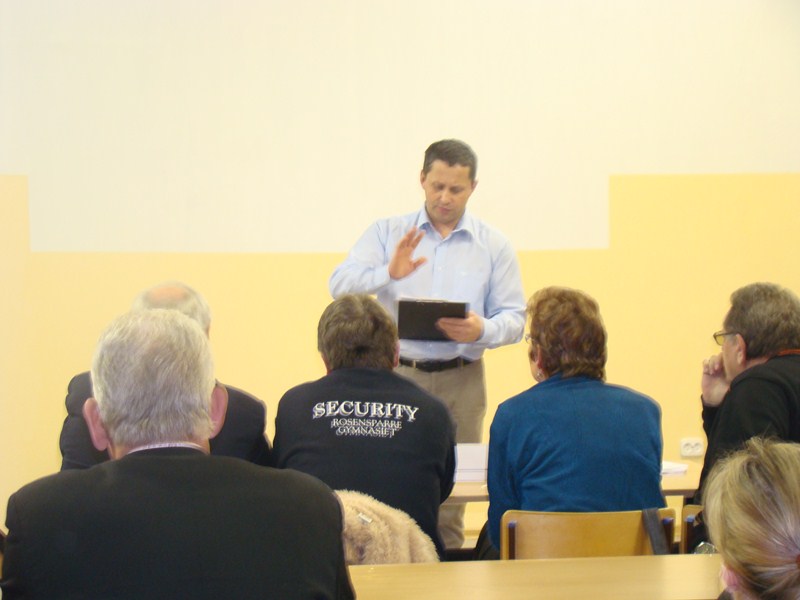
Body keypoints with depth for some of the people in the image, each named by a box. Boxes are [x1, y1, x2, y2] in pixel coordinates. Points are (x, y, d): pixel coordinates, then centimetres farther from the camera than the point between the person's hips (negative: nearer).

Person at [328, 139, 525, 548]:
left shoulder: (494, 246, 10)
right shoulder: (386, 234, 9)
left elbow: (514, 318, 6)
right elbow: (340, 284, -3)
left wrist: (481, 330, -16)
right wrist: (388, 273, -21)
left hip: (460, 380, 0)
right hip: (396, 375, 0)